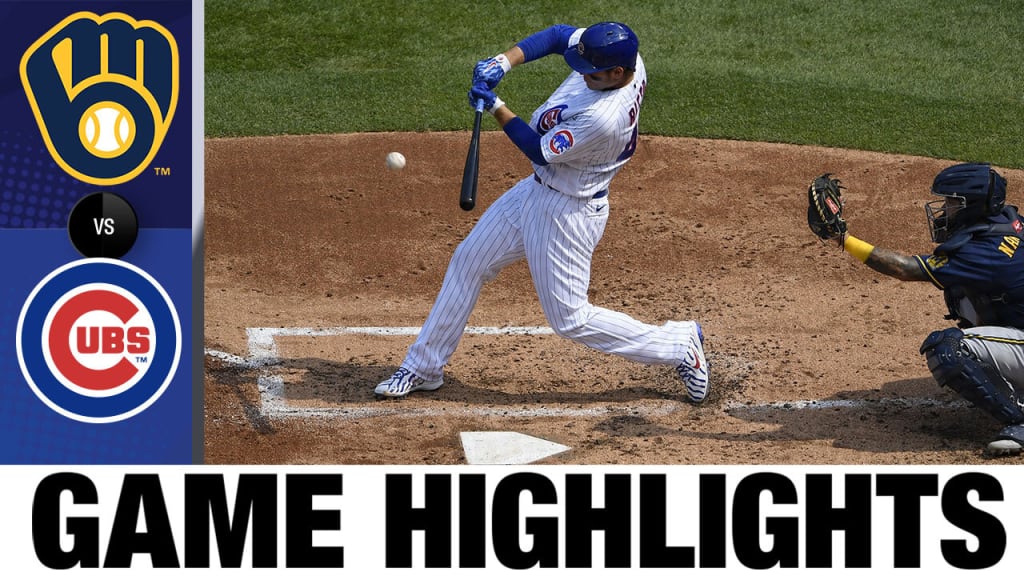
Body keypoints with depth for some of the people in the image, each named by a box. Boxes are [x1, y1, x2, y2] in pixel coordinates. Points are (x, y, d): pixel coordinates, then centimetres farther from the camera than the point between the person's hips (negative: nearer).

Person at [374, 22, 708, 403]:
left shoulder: (604, 118, -37)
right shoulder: (622, 57, -14)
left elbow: (540, 151, -23)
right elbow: (560, 35, 1)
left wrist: (495, 107, -16)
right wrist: (504, 61, -13)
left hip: (568, 211, -10)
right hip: (536, 190, 10)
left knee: (570, 320, 2)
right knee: (468, 262, 16)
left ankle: (680, 346, 16)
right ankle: (424, 367, 28)